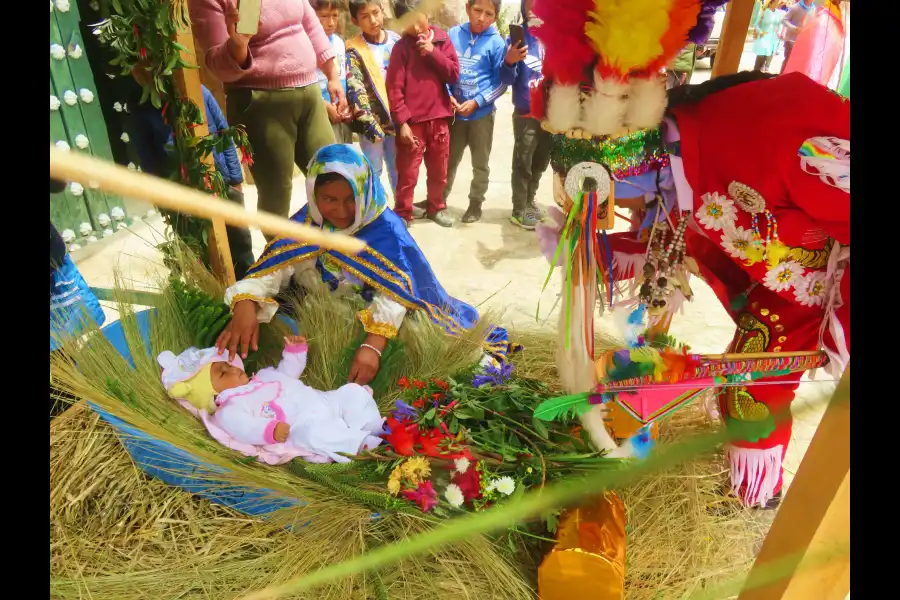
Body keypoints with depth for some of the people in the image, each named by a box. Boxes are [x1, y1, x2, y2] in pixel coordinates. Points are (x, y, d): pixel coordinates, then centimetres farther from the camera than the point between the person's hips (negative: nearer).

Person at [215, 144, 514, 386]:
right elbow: (270, 268, -15)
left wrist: (373, 345, -43)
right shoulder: (304, 223, -4)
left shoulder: (385, 228, -15)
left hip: (369, 322, -4)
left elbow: (394, 290, -27)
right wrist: (246, 306, -37)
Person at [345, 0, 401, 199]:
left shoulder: (396, 39, 6)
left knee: (399, 167, 14)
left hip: (397, 116, 4)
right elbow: (355, 91, -12)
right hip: (372, 120, -4)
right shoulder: (354, 51, -7)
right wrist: (370, 124, -19)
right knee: (373, 170, 3)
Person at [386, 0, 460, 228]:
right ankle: (402, 214, 12)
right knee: (408, 172, 0)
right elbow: (394, 88, -9)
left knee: (439, 170, 14)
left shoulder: (441, 38, 6)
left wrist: (433, 52, -11)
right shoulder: (401, 46, -4)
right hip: (412, 121, -3)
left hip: (439, 118, 4)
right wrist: (401, 122, -15)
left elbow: (454, 74, 0)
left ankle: (435, 207, 31)